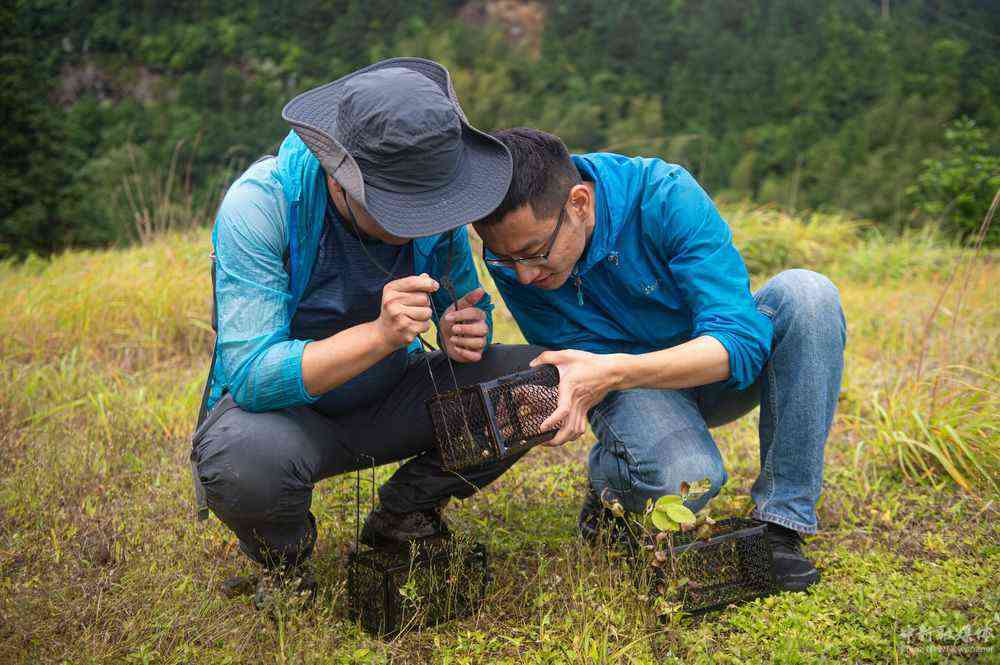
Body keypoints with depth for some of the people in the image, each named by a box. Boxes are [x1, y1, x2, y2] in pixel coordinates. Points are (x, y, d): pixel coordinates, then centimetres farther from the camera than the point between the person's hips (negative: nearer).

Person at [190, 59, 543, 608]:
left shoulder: (429, 193, -13)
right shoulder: (260, 203, -27)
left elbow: (468, 303, 3)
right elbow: (249, 375, -32)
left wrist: (465, 332, -23)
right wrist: (380, 334, -45)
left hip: (389, 399, 5)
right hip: (281, 407, -4)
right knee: (241, 458, -40)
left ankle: (402, 516, 7)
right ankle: (284, 561, -2)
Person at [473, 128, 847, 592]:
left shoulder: (666, 196, -28)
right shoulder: (512, 252, -19)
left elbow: (740, 341, -32)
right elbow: (574, 362, -13)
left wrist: (613, 372, -45)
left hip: (715, 369, 1)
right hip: (629, 388, -1)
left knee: (806, 293, -31)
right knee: (684, 478, -36)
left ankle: (783, 519, -21)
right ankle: (607, 483, 3)